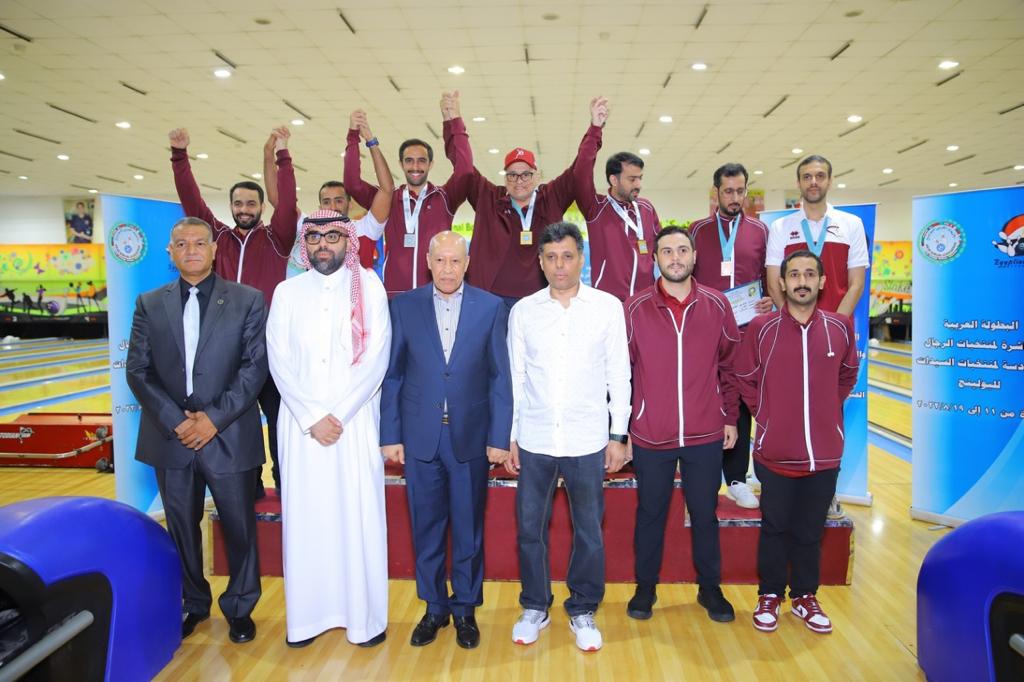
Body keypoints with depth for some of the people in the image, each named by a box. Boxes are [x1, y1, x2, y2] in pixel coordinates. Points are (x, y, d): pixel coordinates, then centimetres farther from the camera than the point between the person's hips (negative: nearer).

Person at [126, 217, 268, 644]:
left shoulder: (247, 301, -1)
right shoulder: (149, 304, 6)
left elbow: (254, 366, -7)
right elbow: (138, 370, 2)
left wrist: (214, 418, -15)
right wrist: (175, 420, -10)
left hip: (229, 436, -2)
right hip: (170, 437, 3)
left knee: (239, 527, 9)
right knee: (182, 528, 16)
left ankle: (239, 607, 29)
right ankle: (192, 604, 37)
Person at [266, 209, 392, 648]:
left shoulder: (369, 287, 1)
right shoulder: (288, 292, 8)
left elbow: (375, 358, -6)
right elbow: (279, 360, 1)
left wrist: (337, 415, -11)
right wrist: (311, 418, -9)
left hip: (355, 421, -2)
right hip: (301, 422, 2)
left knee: (359, 515, 1)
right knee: (305, 516, 6)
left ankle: (364, 616, 15)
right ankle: (307, 615, 20)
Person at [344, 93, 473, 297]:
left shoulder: (444, 198, 5)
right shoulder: (389, 200, 10)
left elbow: (464, 170, -10)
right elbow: (353, 183, 0)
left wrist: (454, 121, -18)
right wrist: (354, 135, -6)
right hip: (395, 295, 1)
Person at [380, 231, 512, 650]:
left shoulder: (491, 308, 0)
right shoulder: (404, 306, 2)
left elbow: (500, 377, -1)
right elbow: (392, 375, 3)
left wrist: (499, 437, -4)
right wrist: (390, 435, -1)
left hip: (471, 437, -1)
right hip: (420, 437, 1)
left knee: (468, 529, 11)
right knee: (426, 528, 12)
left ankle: (465, 608, 30)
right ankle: (434, 607, 31)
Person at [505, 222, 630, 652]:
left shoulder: (608, 307, -1)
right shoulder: (523, 311, 3)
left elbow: (619, 375, 2)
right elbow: (514, 379, 6)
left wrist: (618, 434, -1)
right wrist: (509, 437, 4)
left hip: (588, 441, -1)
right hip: (534, 440, 1)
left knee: (588, 531, 9)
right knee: (530, 528, 10)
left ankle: (583, 610, 29)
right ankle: (535, 608, 29)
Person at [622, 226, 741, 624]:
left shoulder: (716, 305, 0)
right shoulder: (635, 308, -5)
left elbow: (730, 365, 7)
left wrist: (730, 418, 7)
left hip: (706, 435, 1)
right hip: (650, 436, -1)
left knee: (705, 515, 15)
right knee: (650, 514, 14)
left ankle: (710, 588, 35)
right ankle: (645, 587, 33)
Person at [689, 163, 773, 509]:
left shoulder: (760, 231, 8)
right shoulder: (697, 230, 7)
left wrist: (771, 300, -8)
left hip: (746, 333, 1)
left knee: (741, 403, 7)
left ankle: (736, 478, 18)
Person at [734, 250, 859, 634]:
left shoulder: (840, 327, -1)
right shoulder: (762, 328, -7)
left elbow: (848, 375, 15)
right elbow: (745, 379, 4)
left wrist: (827, 409, 8)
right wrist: (765, 415, 0)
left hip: (824, 454, 2)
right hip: (775, 454, -1)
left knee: (810, 531, 15)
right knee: (775, 528, 13)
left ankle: (805, 596, 34)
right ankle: (770, 596, 31)